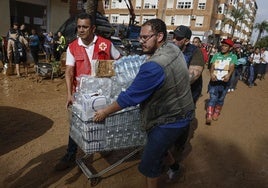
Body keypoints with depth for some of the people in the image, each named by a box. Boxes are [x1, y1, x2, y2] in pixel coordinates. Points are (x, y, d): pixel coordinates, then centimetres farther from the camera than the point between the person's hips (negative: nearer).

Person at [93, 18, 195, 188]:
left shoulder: (154, 66, -32)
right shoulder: (174, 49, -3)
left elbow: (130, 96, -26)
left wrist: (105, 112, -13)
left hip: (169, 121, -9)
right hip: (181, 112, 9)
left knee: (150, 164, 6)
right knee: (158, 144, 31)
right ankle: (173, 166, 55)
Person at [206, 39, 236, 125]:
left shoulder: (233, 56, 1)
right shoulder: (216, 55, 4)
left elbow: (232, 67, -14)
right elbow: (212, 66, -6)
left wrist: (228, 75, -36)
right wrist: (211, 74, -27)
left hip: (225, 81, 0)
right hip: (214, 80, 0)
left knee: (220, 99, 13)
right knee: (212, 98, -7)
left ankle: (216, 113, 31)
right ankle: (209, 116, -7)